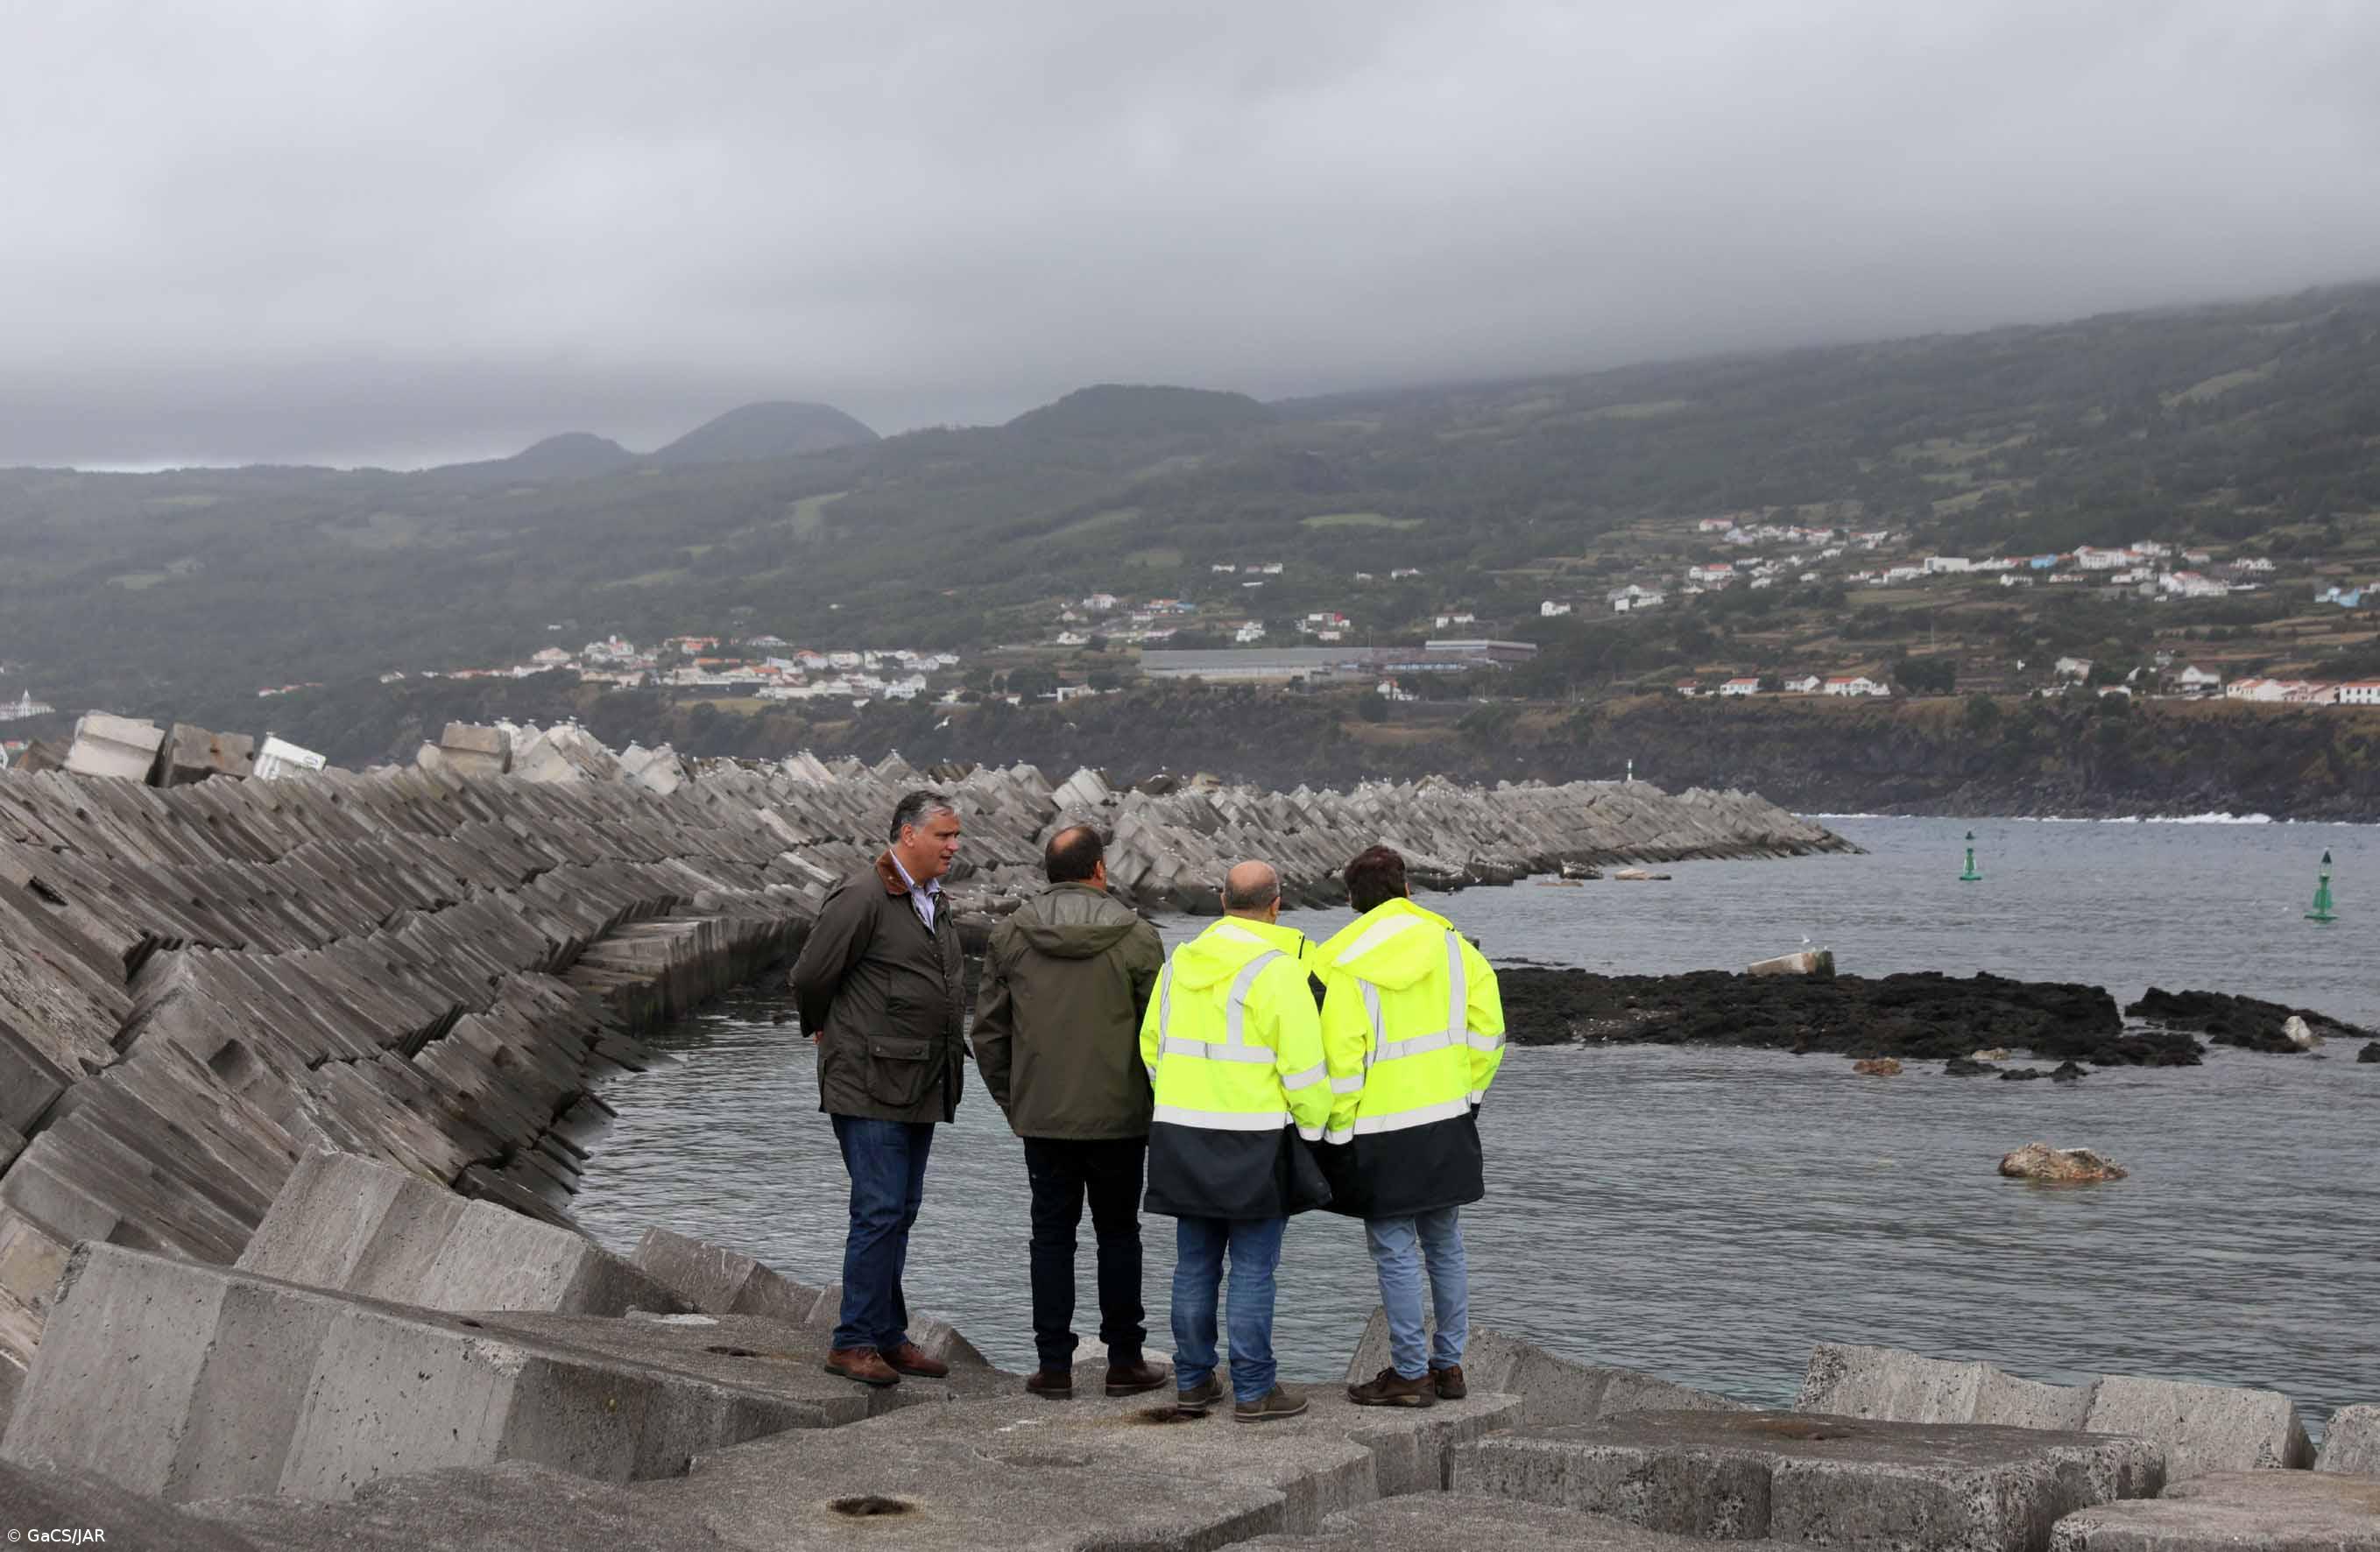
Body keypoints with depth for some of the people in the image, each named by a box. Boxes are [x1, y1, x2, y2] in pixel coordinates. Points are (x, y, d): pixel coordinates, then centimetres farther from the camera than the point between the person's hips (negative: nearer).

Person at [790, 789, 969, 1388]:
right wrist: (826, 1030, 7)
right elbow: (809, 977, -10)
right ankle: (854, 1342, -3)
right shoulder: (862, 897, -14)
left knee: (900, 1212, 12)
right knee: (880, 1211, -10)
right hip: (870, 1085, -9)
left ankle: (888, 1337, 19)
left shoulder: (933, 900, 15)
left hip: (921, 1087, 9)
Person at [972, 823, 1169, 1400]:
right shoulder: (1136, 938, -7)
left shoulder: (1010, 935, 0)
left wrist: (1010, 1101, 15)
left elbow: (988, 1028, 4)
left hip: (1041, 1116, 2)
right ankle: (1124, 1362, 13)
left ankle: (1054, 1366, 8)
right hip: (1119, 1116, -2)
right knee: (1118, 1233, 10)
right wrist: (1158, 1107, 8)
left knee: (1052, 1234, 8)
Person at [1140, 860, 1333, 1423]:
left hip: (1181, 1136, 6)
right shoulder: (1276, 970, -12)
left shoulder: (1180, 963, 9)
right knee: (1253, 1269, 1)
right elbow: (1303, 1065, -14)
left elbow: (1151, 1047, 16)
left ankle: (1192, 1382, 18)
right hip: (1252, 1140, -6)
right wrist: (1313, 1127, 0)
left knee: (1194, 1265, 12)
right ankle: (1254, 1391, 4)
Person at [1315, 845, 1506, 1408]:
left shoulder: (1341, 965, -12)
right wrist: (1469, 1091, 16)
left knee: (1395, 1253, 2)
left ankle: (1410, 1373, 6)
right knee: (1445, 1245, 16)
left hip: (1381, 1135, -5)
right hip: (1449, 1122, 5)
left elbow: (1339, 1060, -15)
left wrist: (1337, 1132, -5)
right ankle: (1449, 1364, 22)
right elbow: (1488, 1028, 5)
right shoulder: (1450, 944, 2)